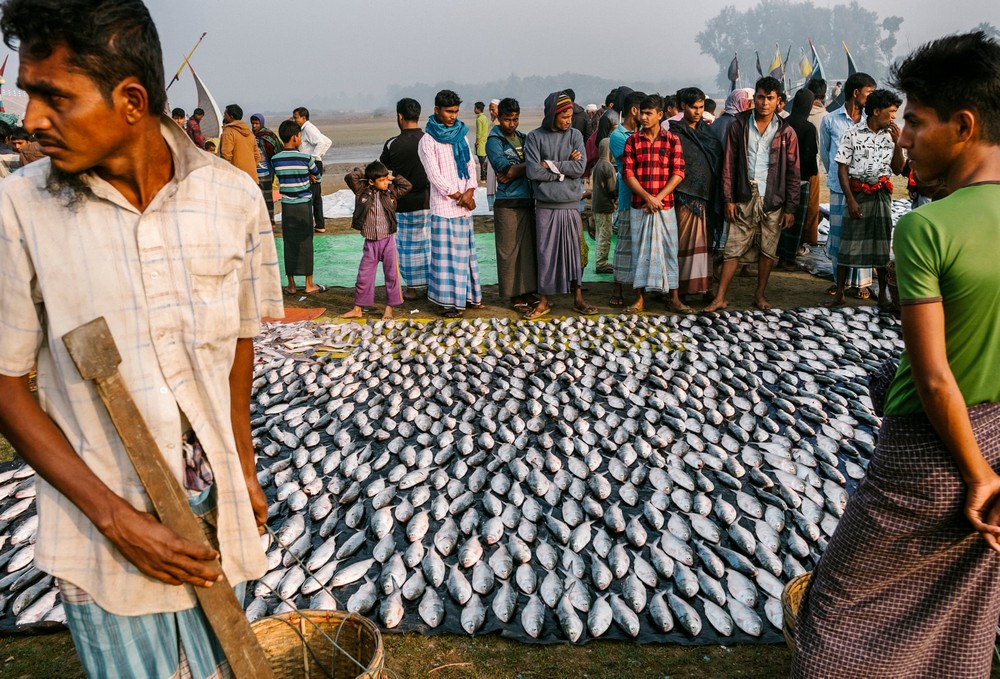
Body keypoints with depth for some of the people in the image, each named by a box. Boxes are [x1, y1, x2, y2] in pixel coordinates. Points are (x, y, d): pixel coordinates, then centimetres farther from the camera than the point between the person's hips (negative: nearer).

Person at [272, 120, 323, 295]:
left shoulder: (275, 159, -1)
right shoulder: (305, 158, -8)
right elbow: (318, 177, 6)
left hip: (286, 206, 2)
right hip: (304, 205, -2)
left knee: (289, 244, 7)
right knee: (306, 243, 4)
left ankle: (291, 285, 10)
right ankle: (309, 284, 10)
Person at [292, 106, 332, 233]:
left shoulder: (308, 128, -11)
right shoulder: (306, 129, 18)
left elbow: (321, 142, -26)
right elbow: (328, 142, 19)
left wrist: (313, 157, -22)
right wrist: (320, 155, 12)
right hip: (311, 166, 11)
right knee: (316, 196, 13)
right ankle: (320, 225, 18)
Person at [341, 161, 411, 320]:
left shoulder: (391, 191, 2)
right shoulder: (363, 191, -3)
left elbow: (407, 186, 1)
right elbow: (350, 177, -14)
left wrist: (393, 178, 1)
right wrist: (362, 172, -2)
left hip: (388, 240, 1)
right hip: (370, 243, -1)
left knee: (391, 275, 6)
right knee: (364, 276, 6)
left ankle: (389, 308, 17)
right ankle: (358, 309, 17)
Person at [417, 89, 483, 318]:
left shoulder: (461, 135, 14)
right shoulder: (428, 140, -5)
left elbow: (470, 165, 10)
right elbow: (434, 175, -10)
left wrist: (470, 192, -6)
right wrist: (458, 196, -11)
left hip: (465, 205, 6)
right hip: (444, 207, -6)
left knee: (465, 250, 12)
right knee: (447, 253, -4)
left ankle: (468, 295, 21)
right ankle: (448, 300, 2)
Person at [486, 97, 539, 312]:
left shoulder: (523, 138, 16)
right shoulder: (494, 141, -2)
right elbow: (503, 166, -18)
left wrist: (514, 171, -11)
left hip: (528, 199, 6)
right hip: (508, 203, -6)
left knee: (530, 249, 9)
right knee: (510, 251, -2)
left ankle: (528, 291, 19)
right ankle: (515, 296, 6)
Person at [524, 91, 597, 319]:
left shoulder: (575, 135, 4)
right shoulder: (534, 137, -1)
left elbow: (580, 167, -7)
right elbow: (533, 171, -11)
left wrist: (551, 165, -10)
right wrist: (564, 169, -8)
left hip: (570, 205, 2)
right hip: (545, 206, -1)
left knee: (573, 250, 8)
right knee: (546, 253, 4)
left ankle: (578, 298, 20)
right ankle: (544, 302, 15)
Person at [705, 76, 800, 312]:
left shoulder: (786, 132, 2)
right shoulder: (739, 126, 3)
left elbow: (792, 172, 3)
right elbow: (729, 164, 3)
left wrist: (790, 207, -2)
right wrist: (728, 199, -3)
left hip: (772, 200, 1)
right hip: (744, 198, 0)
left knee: (768, 250, 7)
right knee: (733, 249, -1)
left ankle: (760, 295, 21)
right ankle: (720, 298, 3)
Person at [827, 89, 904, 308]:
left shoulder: (890, 134, 6)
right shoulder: (854, 134, -5)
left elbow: (897, 169, 8)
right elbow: (842, 168, -5)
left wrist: (897, 143, -5)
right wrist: (851, 200, -11)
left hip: (882, 195, 4)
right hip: (857, 193, -3)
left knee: (882, 244, 9)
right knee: (848, 243, -1)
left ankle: (883, 292, 19)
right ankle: (839, 292, 6)